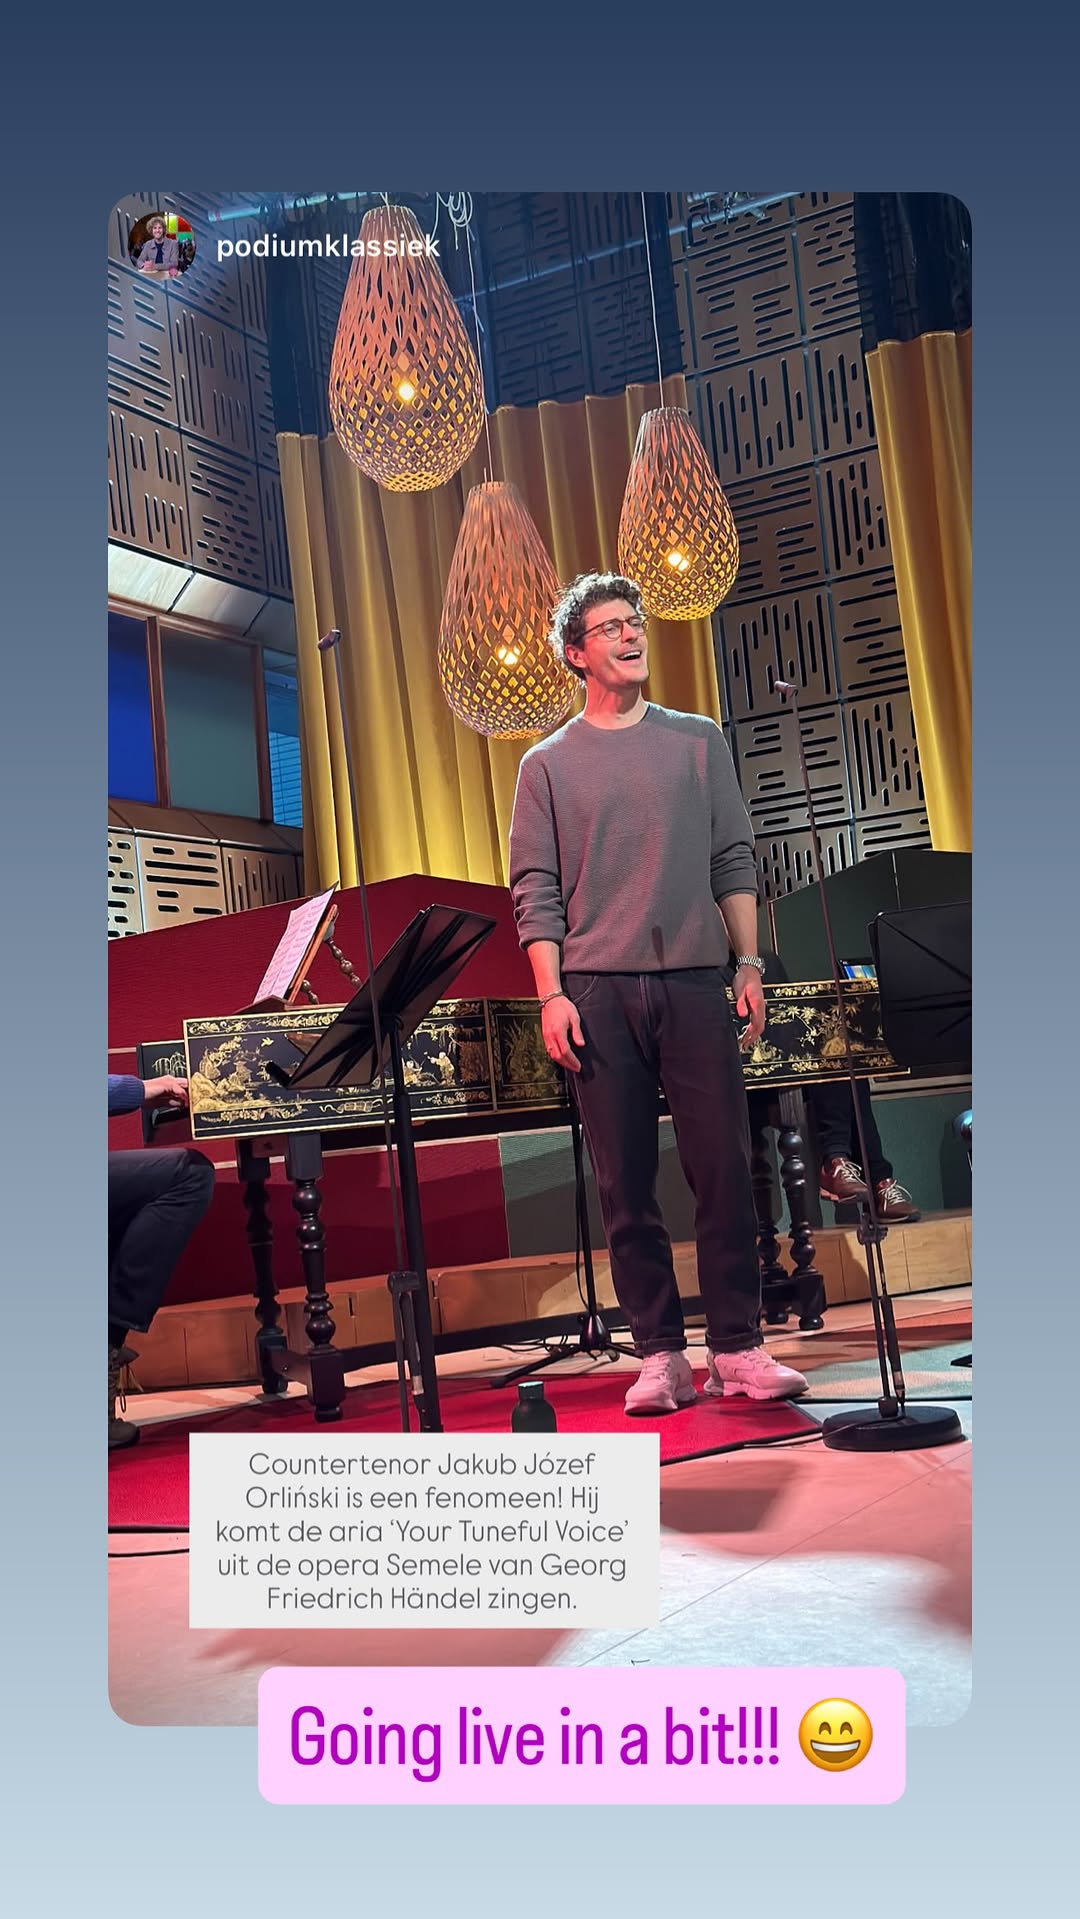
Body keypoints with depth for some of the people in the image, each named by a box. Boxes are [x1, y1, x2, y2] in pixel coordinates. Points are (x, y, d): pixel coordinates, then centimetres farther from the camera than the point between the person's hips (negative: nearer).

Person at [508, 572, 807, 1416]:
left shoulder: (698, 740, 13)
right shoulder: (549, 765, 8)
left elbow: (734, 862, 11)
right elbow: (536, 893, 3)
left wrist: (748, 964, 2)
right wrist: (552, 995, -7)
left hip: (695, 980, 1)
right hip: (599, 991, -1)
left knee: (724, 1169, -2)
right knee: (626, 1184, 1)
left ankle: (739, 1348, 6)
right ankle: (661, 1356, 9)